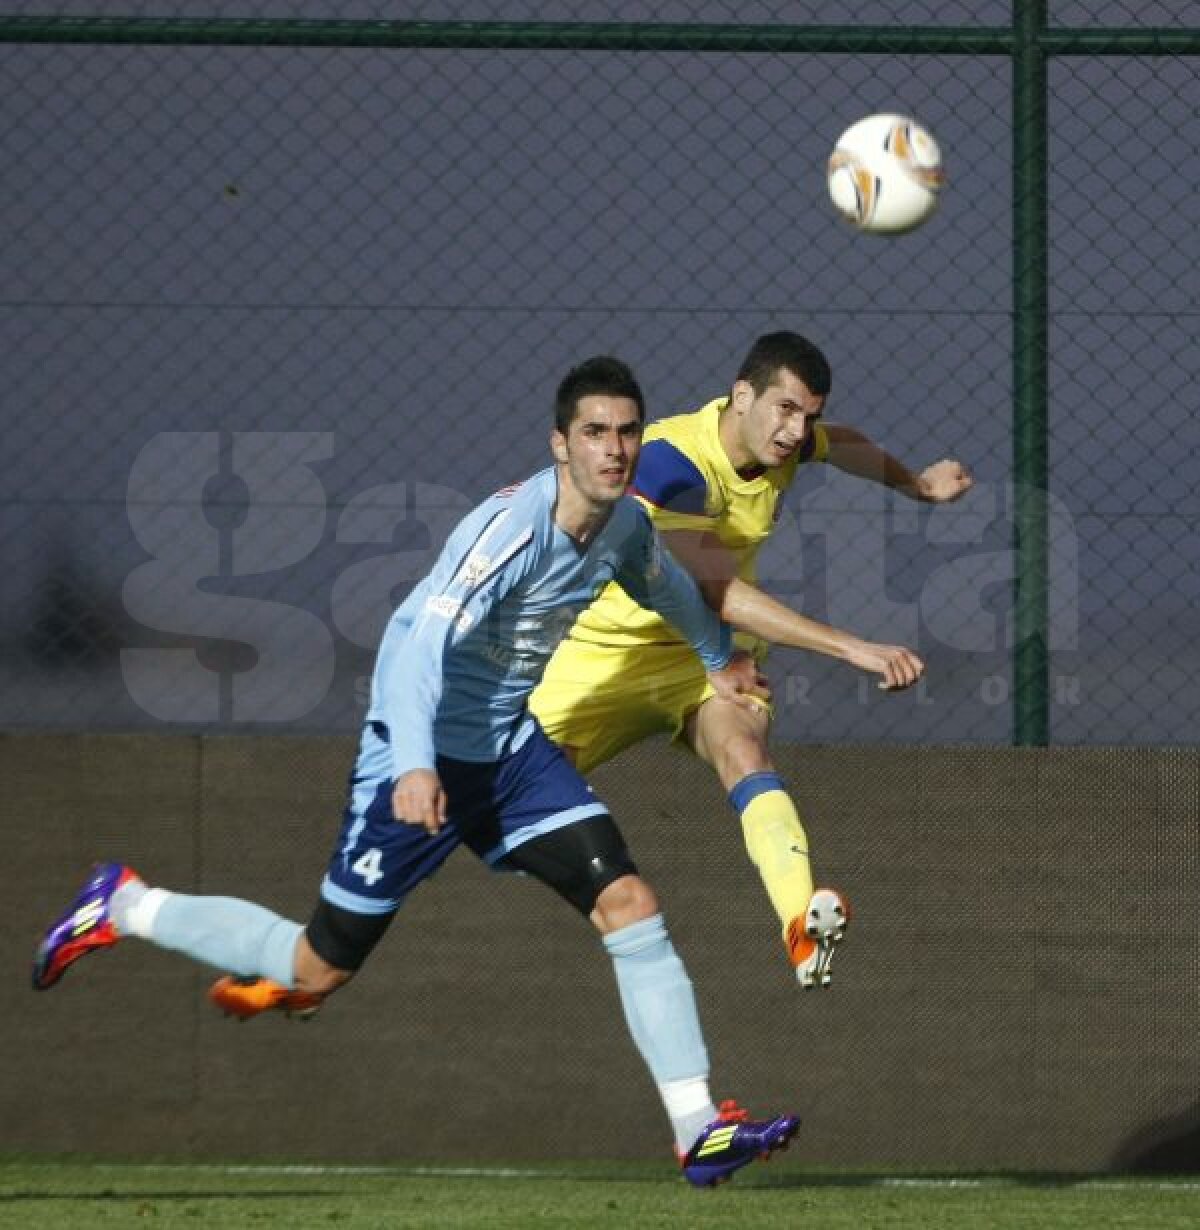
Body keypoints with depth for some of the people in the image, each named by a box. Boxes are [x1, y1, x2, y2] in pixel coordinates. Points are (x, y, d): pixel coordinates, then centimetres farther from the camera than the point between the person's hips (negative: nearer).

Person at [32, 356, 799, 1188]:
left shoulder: (628, 526, -1)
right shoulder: (511, 527, -27)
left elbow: (662, 582, 25)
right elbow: (424, 642, -36)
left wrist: (718, 656, 41)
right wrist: (414, 767, -48)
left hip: (514, 747, 7)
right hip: (430, 757, -7)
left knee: (631, 903, -12)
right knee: (321, 972, 1)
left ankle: (699, 1130, -12)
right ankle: (124, 909, 22)